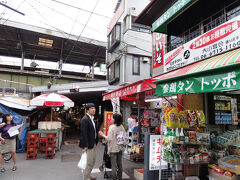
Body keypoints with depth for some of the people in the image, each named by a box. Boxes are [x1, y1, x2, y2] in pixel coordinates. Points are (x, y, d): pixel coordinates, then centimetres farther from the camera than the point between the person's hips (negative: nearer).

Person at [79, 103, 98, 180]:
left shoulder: (92, 118, 10)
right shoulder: (85, 119, -19)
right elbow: (84, 133, -22)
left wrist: (96, 142, 12)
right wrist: (85, 146, -22)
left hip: (93, 144, 9)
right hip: (88, 145, -9)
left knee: (93, 160, 21)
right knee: (89, 162, 4)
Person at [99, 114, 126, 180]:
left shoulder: (112, 127, -17)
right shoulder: (121, 127, -1)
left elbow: (109, 139, -19)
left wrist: (103, 135, -6)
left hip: (113, 149, -5)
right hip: (120, 148, 6)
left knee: (114, 165, 5)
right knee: (119, 164, 17)